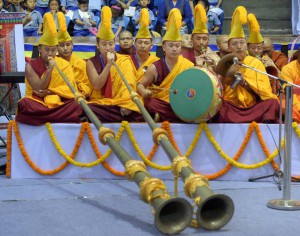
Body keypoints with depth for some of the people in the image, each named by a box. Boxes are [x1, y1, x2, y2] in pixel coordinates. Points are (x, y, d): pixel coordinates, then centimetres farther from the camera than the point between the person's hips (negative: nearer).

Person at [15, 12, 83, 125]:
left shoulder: (64, 64, 8)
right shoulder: (31, 65, 1)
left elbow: (70, 87, -1)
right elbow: (39, 89, -8)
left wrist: (49, 92, -14)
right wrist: (50, 69, -17)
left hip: (59, 102, 2)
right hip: (37, 102, -2)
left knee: (77, 104, -29)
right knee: (24, 105, -35)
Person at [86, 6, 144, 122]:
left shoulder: (125, 60, 6)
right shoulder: (92, 62, 6)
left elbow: (129, 86, -5)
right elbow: (96, 86, -8)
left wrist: (126, 105, -23)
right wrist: (109, 64, -16)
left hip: (121, 104, 0)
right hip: (100, 103, 1)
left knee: (139, 115, -31)